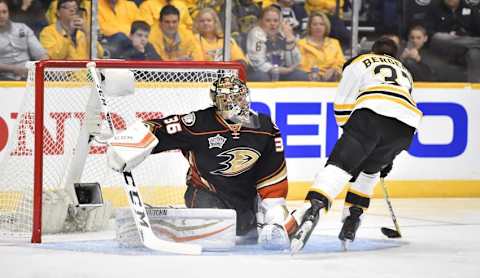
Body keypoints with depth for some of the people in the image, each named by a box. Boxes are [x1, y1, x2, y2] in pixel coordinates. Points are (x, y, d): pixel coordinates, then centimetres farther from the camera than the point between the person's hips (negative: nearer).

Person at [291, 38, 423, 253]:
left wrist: (351, 133, 26)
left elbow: (343, 105, 16)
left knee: (340, 163, -15)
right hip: (406, 127, 5)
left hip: (372, 114, -5)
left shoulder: (360, 62, 27)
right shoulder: (404, 72, 42)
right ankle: (351, 224, 18)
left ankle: (314, 209, -40)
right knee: (368, 168, 27)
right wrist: (388, 155, 45)